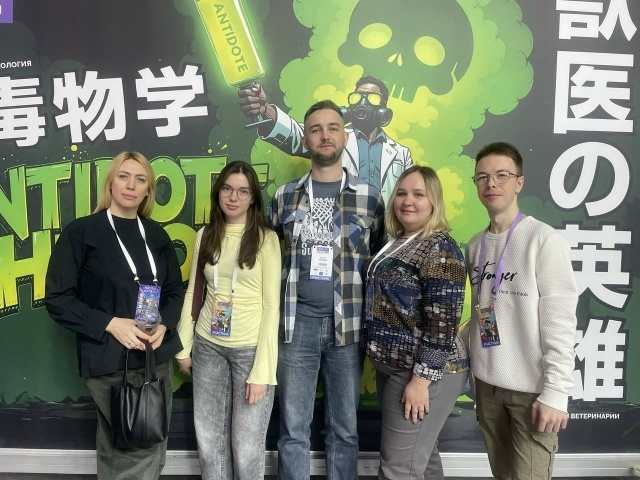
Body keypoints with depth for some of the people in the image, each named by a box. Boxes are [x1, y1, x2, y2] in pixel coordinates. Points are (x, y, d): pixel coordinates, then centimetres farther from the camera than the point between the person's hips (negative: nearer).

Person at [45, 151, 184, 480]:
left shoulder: (156, 235, 9)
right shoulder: (80, 232, -4)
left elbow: (175, 291, 12)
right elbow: (57, 298, -6)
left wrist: (164, 325, -7)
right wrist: (110, 324, -17)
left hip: (157, 356, 5)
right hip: (109, 360, -5)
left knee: (154, 446, 14)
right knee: (143, 447, -2)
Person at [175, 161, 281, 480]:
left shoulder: (266, 239, -8)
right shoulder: (205, 236, 5)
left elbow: (271, 306, -10)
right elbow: (192, 293, 11)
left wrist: (262, 370, -13)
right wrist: (183, 347, 8)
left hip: (251, 349, -4)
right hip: (207, 347, 4)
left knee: (247, 447, 6)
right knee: (208, 439, 14)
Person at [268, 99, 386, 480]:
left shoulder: (369, 197, 3)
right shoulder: (285, 196, 6)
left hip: (347, 324, 0)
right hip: (298, 321, 1)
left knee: (344, 428, 13)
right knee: (293, 429, 10)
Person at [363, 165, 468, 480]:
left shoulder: (440, 249, -16)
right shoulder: (397, 243, 11)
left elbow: (442, 322, -21)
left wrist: (422, 379, -21)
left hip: (423, 373, -9)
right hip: (393, 368, 9)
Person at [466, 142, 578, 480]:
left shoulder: (545, 240, -12)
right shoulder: (475, 246, 6)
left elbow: (560, 323, -15)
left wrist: (555, 393, -17)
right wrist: (474, 363, 9)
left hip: (532, 388, -5)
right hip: (486, 382, 6)